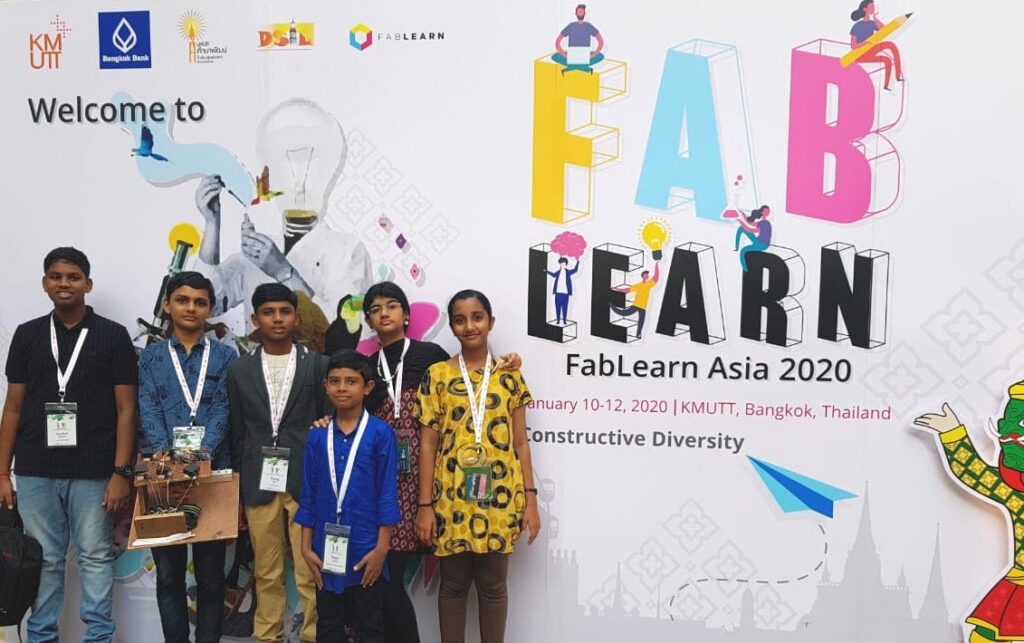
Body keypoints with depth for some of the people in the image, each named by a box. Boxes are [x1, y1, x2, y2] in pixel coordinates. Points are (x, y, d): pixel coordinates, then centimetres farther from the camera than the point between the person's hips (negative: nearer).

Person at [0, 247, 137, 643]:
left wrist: (122, 472, -9)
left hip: (93, 472, -2)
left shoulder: (113, 336, 0)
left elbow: (125, 409, -2)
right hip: (35, 472, 2)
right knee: (43, 560, 9)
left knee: (96, 557, 4)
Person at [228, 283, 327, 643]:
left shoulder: (319, 366, 3)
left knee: (311, 573, -2)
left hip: (307, 482, -2)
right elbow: (237, 433, 10)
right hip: (259, 484, 2)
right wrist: (238, 484, 7)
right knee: (266, 573, 10)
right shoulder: (239, 370, 8)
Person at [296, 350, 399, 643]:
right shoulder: (316, 436, 3)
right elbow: (309, 495, 6)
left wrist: (381, 548, -9)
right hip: (325, 550, 3)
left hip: (366, 550, -3)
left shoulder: (380, 434, -7)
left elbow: (387, 494, -7)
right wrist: (306, 547, 4)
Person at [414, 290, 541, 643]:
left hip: (500, 497, 1)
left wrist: (530, 499, 1)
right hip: (452, 497, 0)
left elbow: (521, 442, 6)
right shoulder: (437, 375, 2)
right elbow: (427, 444, 0)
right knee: (453, 583, 9)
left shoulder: (509, 375, 5)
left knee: (493, 584, 9)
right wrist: (425, 505, -4)